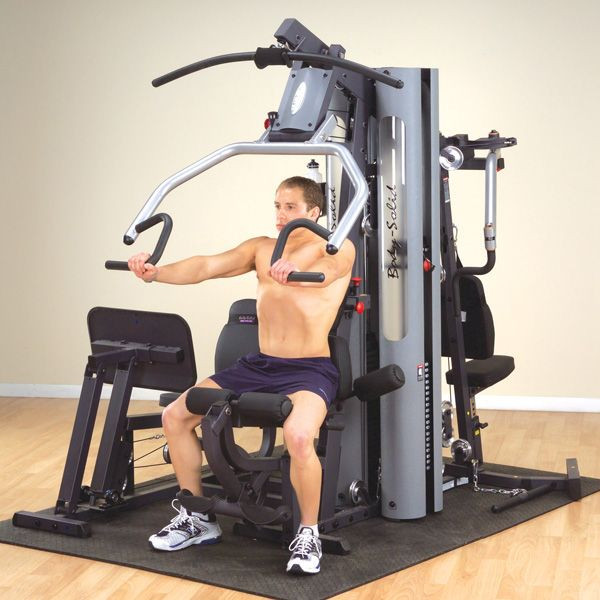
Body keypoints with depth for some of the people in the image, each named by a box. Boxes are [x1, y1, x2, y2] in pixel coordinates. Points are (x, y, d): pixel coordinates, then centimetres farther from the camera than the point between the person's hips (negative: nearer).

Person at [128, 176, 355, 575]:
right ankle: (198, 518, 11)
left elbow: (326, 269, -29)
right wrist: (156, 272, -20)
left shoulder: (339, 248, -3)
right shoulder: (261, 248, 12)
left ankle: (309, 533, -15)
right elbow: (207, 267, -2)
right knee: (175, 416, -2)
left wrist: (296, 270, -53)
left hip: (311, 369, -6)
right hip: (259, 364, 6)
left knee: (298, 435, -37)